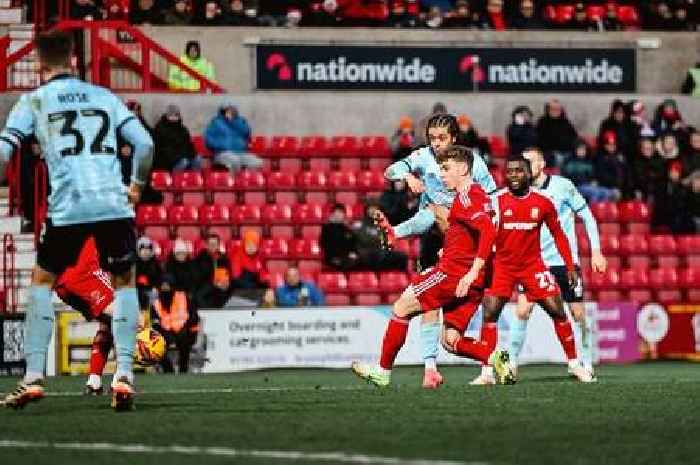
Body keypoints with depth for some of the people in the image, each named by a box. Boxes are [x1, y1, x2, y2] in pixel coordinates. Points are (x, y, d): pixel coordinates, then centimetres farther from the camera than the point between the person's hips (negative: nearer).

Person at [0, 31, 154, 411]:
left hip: (67, 208, -2)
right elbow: (145, 143, 9)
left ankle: (33, 377, 7)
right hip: (115, 204, 2)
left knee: (42, 281, 16)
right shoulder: (104, 97, 16)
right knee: (124, 283, 18)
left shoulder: (33, 102, 10)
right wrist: (136, 185, 23)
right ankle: (124, 375, 3)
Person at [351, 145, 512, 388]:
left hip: (454, 271, -9)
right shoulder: (478, 194, 19)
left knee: (402, 307, 2)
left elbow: (488, 231, -25)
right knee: (450, 340, 8)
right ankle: (495, 358, -11)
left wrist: (473, 272, -30)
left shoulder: (466, 197, -11)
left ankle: (383, 371, 7)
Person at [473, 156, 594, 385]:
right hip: (502, 266, -1)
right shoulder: (496, 201, -8)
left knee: (557, 311, -2)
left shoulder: (543, 202, -3)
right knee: (489, 313, -14)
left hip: (533, 265, 1)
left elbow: (558, 235, 8)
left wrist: (570, 266, 7)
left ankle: (575, 365, 13)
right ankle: (486, 373, -8)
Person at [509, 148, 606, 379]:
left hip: (566, 260, -1)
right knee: (522, 310, -13)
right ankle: (512, 363, -6)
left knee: (578, 314, 1)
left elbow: (587, 216, 2)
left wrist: (596, 252, -1)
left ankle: (587, 365, 15)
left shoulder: (562, 186, -5)